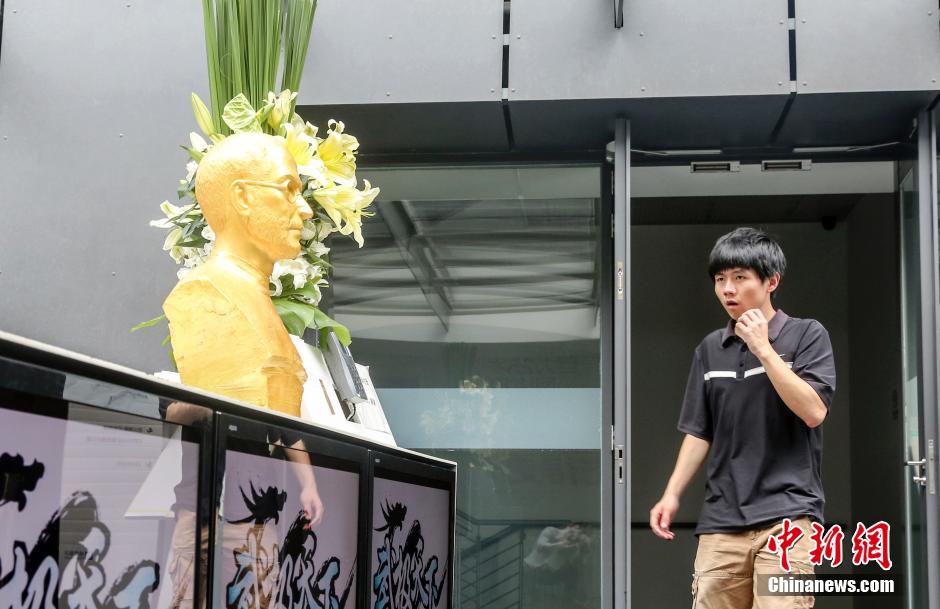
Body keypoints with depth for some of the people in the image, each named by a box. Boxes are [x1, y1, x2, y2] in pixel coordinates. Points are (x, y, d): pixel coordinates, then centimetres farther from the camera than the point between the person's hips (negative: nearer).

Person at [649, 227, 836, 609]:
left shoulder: (806, 334, 1)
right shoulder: (710, 349, 13)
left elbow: (813, 412, -11)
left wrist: (762, 348, -12)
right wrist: (672, 494, 6)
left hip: (787, 513, -4)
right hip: (721, 520, 4)